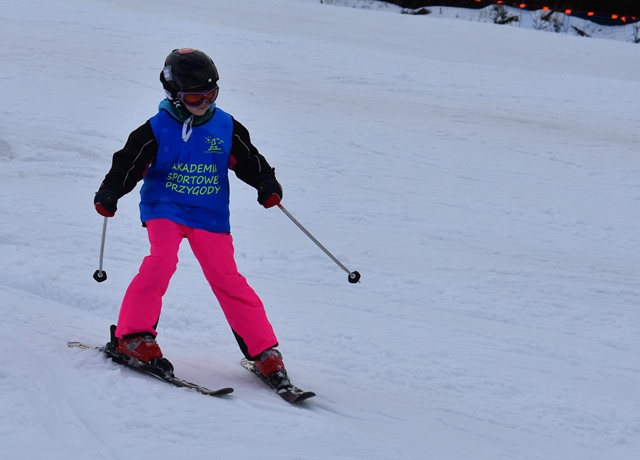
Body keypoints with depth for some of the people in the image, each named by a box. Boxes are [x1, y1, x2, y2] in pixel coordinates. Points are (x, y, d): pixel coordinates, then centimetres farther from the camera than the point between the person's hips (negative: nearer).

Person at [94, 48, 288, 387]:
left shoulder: (226, 127, 3)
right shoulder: (157, 129, -5)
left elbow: (249, 161, 12)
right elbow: (129, 163, -4)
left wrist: (267, 184, -5)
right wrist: (109, 192, -18)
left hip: (210, 216, 2)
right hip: (165, 209, -2)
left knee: (227, 279, -4)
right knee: (162, 261, -26)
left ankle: (263, 350, 2)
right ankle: (132, 334, -16)